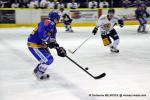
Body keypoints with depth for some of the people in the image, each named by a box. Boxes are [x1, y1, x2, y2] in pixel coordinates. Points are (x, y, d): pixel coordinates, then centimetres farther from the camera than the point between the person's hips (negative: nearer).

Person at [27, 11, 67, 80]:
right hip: (33, 44, -11)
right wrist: (49, 40, -31)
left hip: (40, 44, 11)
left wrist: (58, 48, 0)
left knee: (49, 58, 20)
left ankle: (37, 70, 37)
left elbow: (52, 41, 12)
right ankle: (39, 74, 10)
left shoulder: (53, 28, 12)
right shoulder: (47, 23, -19)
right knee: (47, 59, -9)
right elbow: (41, 33, -36)